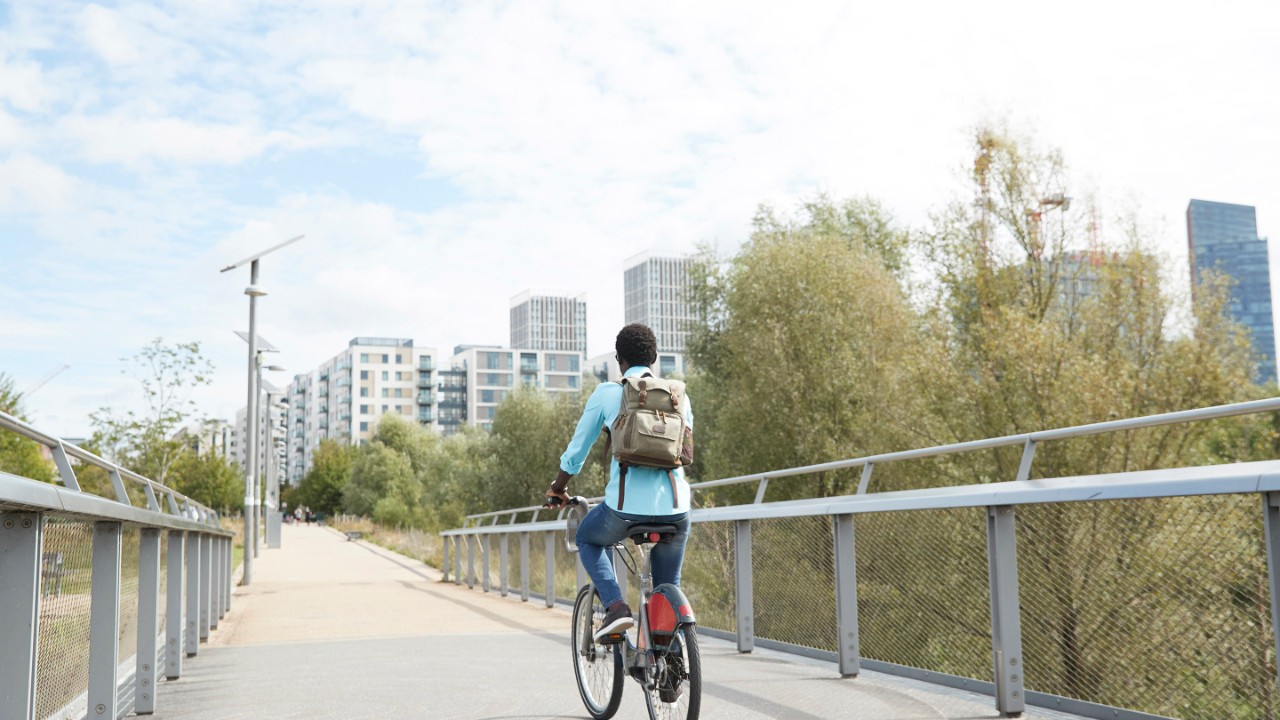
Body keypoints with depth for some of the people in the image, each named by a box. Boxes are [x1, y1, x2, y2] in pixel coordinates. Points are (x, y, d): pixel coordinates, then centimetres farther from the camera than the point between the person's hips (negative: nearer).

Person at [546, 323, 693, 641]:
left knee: (587, 540, 28)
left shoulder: (607, 393, 3)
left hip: (627, 506, -3)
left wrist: (558, 489, 27)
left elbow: (575, 454, 8)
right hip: (676, 508, 3)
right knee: (669, 588, 21)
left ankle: (616, 607, 7)